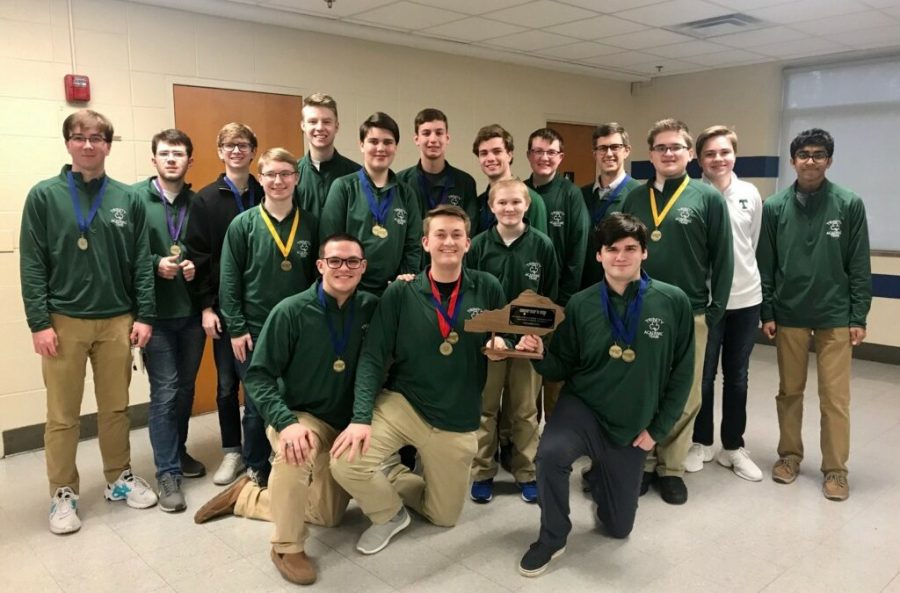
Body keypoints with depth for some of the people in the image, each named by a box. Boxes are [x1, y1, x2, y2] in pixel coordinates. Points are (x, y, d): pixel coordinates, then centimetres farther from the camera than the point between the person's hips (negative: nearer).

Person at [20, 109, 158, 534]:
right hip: (63, 322, -2)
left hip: (117, 321, 2)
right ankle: (63, 493, 21)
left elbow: (141, 262, 4)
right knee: (63, 415, 7)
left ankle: (120, 478, 29)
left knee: (116, 407, 13)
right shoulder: (44, 196, -1)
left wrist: (144, 316, -2)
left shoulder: (128, 199, 4)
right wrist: (39, 322, -10)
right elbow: (31, 265, -4)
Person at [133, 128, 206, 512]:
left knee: (186, 388, 15)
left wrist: (197, 267, -11)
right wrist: (155, 264, -18)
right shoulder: (135, 197, -3)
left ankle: (177, 452, 34)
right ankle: (167, 472, 9)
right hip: (156, 313, -3)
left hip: (193, 310, 4)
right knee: (164, 392, -1)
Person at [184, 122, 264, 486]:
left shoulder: (265, 196, 4)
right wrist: (206, 306, -8)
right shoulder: (206, 200, 1)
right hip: (223, 305, 0)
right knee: (226, 382, 8)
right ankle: (232, 450, 23)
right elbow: (198, 257, -2)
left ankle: (256, 455, 18)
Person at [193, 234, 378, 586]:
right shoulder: (292, 311, -17)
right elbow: (258, 375, -17)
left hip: (346, 424, 5)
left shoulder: (371, 308, -10)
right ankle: (287, 547, -14)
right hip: (299, 416, -4)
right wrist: (286, 422, -30)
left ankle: (246, 496, 35)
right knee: (296, 449, -40)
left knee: (328, 515, 13)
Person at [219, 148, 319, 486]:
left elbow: (319, 276, 6)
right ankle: (258, 470, 26)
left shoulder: (311, 224, 3)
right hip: (254, 331, -2)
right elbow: (229, 281, -4)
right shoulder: (242, 225, -3)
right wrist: (236, 328, -8)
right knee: (257, 405, 8)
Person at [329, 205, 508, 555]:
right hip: (401, 403, -1)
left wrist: (502, 346, -16)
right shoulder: (400, 294, -9)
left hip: (458, 421, 2)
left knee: (444, 517, 11)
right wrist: (361, 417, -21)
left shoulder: (487, 289, -5)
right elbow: (372, 358, -10)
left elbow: (507, 338, 9)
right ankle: (390, 513, 7)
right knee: (345, 462, -25)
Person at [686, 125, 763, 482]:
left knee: (737, 377, 12)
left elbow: (754, 243, 12)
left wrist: (745, 276, 13)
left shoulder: (751, 194, 3)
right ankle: (701, 442, 26)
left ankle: (733, 447, 26)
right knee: (703, 375, 8)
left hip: (746, 297, 3)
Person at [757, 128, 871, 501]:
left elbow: (859, 267, -2)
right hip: (788, 315, 1)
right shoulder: (774, 207, -1)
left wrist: (858, 317, -4)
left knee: (835, 397, 3)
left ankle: (835, 468, 17)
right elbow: (765, 265, 2)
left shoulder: (849, 205, -3)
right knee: (789, 390, 12)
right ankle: (790, 454, 28)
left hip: (835, 316, -1)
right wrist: (766, 312, -1)